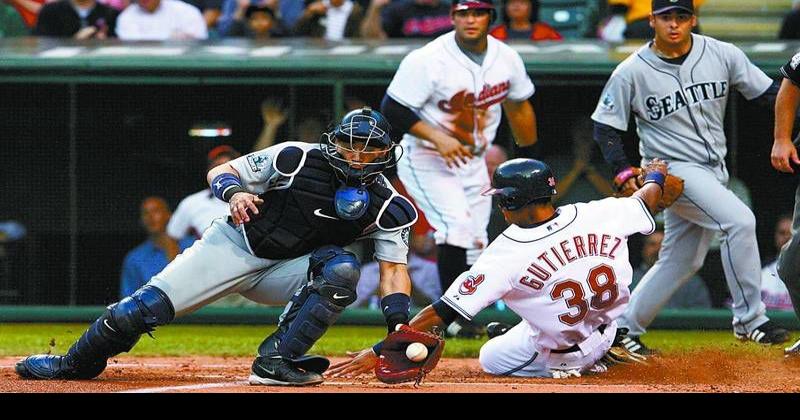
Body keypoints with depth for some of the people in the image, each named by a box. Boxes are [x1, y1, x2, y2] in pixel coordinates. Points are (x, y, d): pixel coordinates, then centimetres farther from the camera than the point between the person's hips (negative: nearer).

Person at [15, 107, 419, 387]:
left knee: (341, 268, -29)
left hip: (283, 270, 2)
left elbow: (393, 269, -10)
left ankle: (275, 362, -28)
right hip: (235, 245, -2)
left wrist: (400, 328, -26)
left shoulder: (386, 206, -10)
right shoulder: (298, 159, -15)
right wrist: (234, 191, -33)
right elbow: (220, 172, -9)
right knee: (141, 309, -13)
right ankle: (74, 364, 13)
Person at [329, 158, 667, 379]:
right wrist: (655, 177, 26)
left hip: (553, 351, -5)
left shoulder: (505, 256, -30)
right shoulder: (598, 215, -21)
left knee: (491, 358, 23)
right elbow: (645, 203, 1)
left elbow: (442, 313, -28)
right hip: (605, 332, 5)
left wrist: (379, 352, -24)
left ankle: (564, 366, 4)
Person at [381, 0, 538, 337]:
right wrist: (438, 138, -28)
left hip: (472, 162, 6)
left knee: (475, 246, 7)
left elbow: (519, 107, 14)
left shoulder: (507, 59, -2)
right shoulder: (428, 60, -20)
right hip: (426, 160, -6)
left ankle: (461, 320, 21)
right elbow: (392, 109, -19)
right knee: (457, 227, -24)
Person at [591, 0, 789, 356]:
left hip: (713, 172, 6)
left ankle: (624, 328, 23)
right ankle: (749, 319, -17)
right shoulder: (632, 72, -9)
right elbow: (605, 129, -3)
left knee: (682, 261, 11)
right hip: (672, 167, -6)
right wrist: (624, 172, -18)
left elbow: (769, 94, 1)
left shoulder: (722, 55, -1)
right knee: (739, 220, -24)